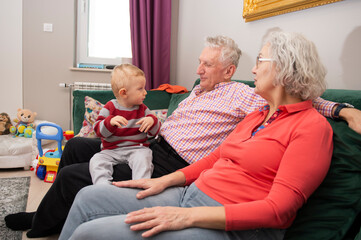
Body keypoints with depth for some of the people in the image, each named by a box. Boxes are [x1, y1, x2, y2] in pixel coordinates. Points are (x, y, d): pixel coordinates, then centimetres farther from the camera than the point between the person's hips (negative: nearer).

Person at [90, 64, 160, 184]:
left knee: (142, 158, -32)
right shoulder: (110, 108, 1)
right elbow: (98, 130, -7)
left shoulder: (142, 109, 9)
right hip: (111, 150, 0)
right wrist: (110, 122, -28)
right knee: (96, 160, -24)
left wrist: (152, 121, -14)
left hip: (137, 148, 0)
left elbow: (156, 131, 10)